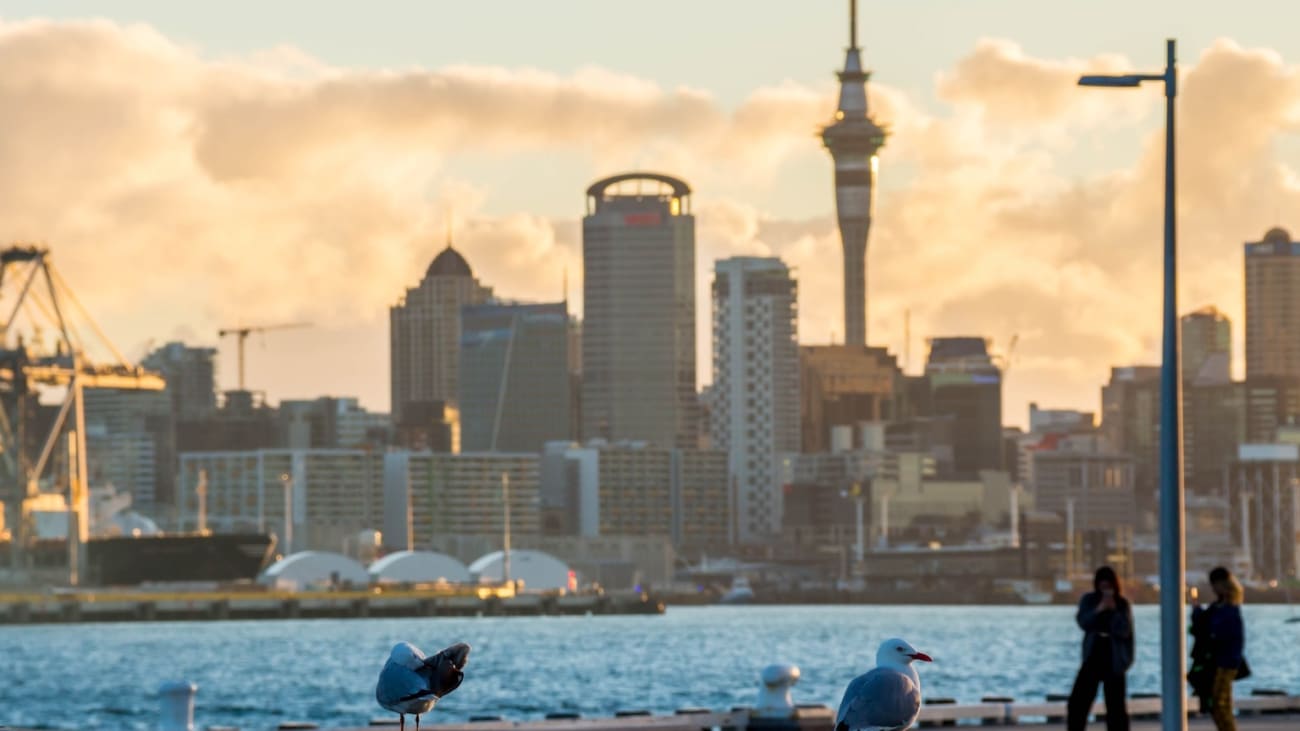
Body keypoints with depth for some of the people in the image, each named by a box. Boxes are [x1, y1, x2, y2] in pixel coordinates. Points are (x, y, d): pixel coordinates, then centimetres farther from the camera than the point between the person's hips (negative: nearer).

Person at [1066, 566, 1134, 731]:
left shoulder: (1123, 605, 0)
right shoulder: (1089, 600, 5)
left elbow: (1124, 631, -10)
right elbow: (1083, 622, -8)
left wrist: (1114, 611, -19)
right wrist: (1098, 610, -21)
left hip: (1114, 660, -1)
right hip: (1093, 656, 1)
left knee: (1116, 706, 1)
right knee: (1078, 702, -4)